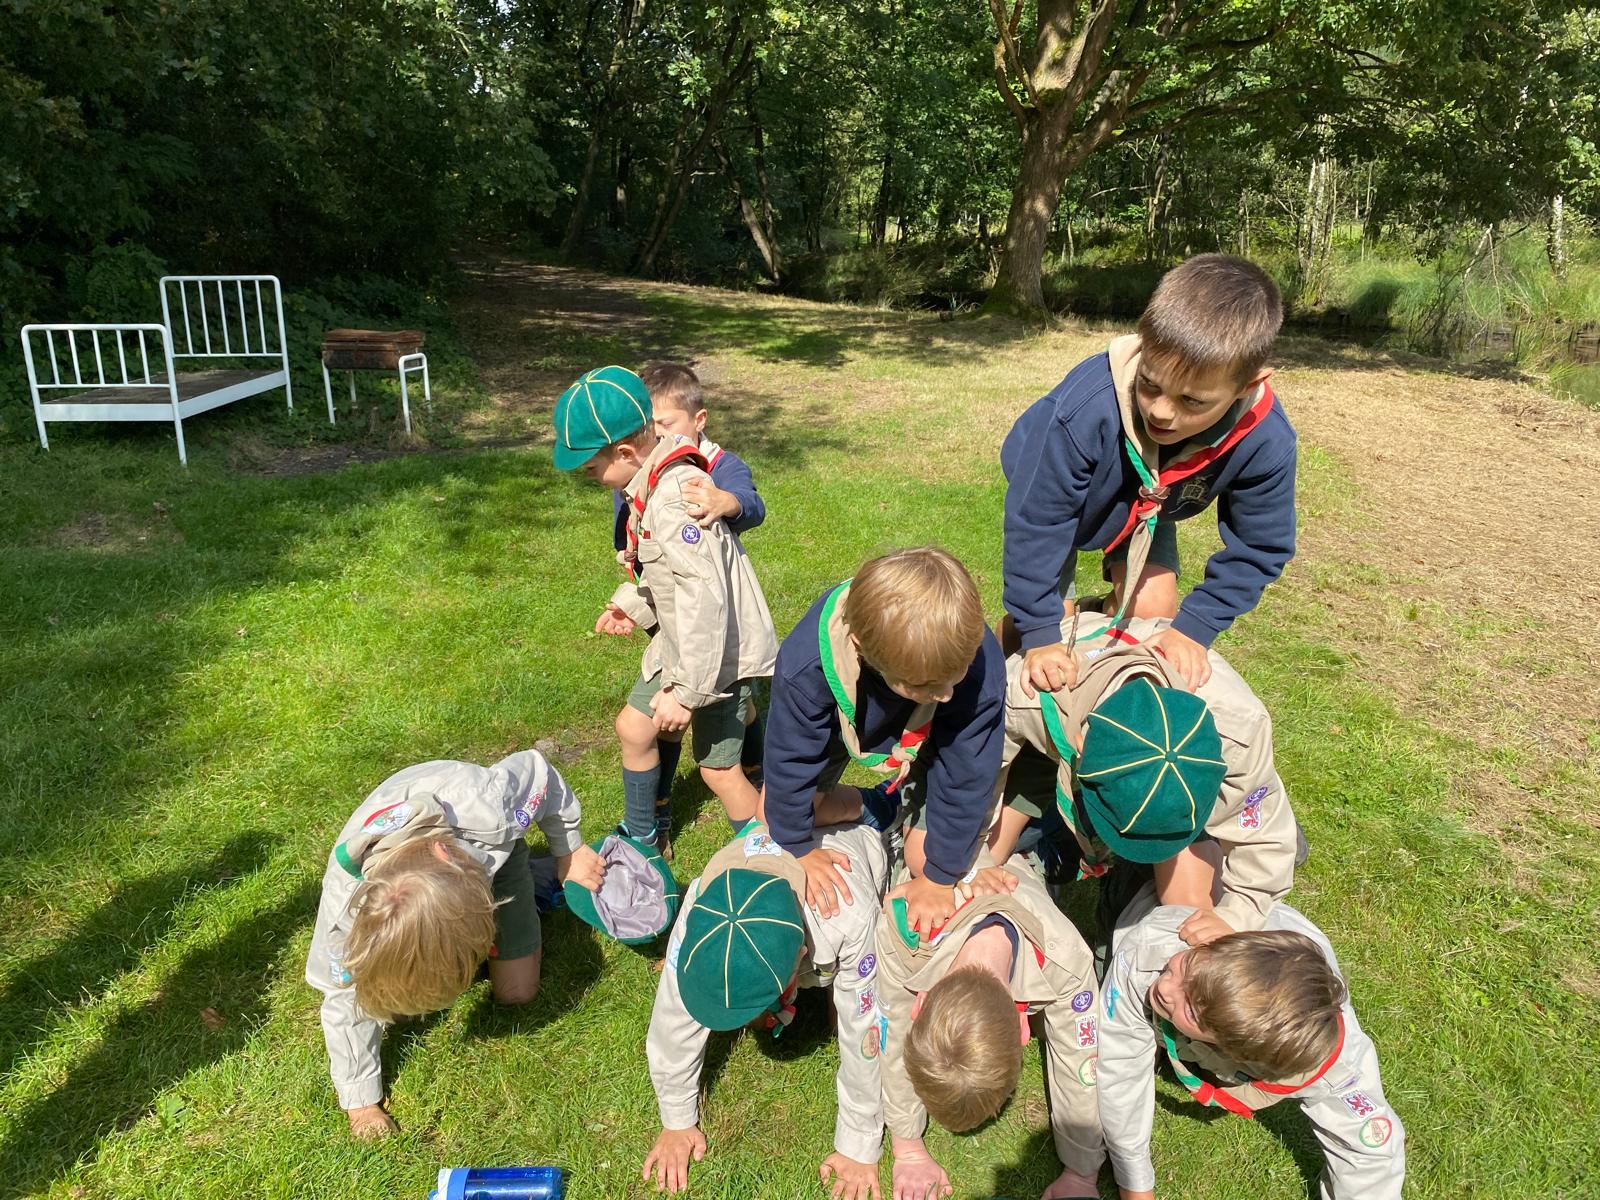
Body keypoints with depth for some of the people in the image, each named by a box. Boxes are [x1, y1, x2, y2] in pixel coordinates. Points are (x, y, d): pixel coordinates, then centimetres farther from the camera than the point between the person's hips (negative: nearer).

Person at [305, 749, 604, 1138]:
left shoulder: (487, 812, -49)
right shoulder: (345, 905, -41)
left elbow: (539, 772, -26)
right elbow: (346, 1001, -23)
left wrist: (568, 849, -10)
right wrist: (360, 1100, -13)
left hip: (493, 849, -1)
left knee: (518, 991, -4)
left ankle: (523, 895, 22)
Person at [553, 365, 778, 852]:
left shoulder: (676, 497, -30)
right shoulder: (652, 483, 1)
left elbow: (706, 598, -34)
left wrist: (686, 691, -29)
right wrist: (629, 605, 4)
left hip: (719, 652, -10)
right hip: (680, 642, 10)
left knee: (719, 768, 1)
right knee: (633, 727, 19)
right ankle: (641, 839, 41)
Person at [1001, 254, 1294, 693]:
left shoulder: (1265, 441, -35)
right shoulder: (1086, 409, -46)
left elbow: (1258, 548, -17)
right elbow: (1035, 520, -35)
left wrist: (1194, 628, -21)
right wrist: (1039, 633, -31)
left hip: (1147, 505, 3)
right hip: (1058, 490, -3)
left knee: (1153, 612, -8)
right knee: (1035, 615, -11)